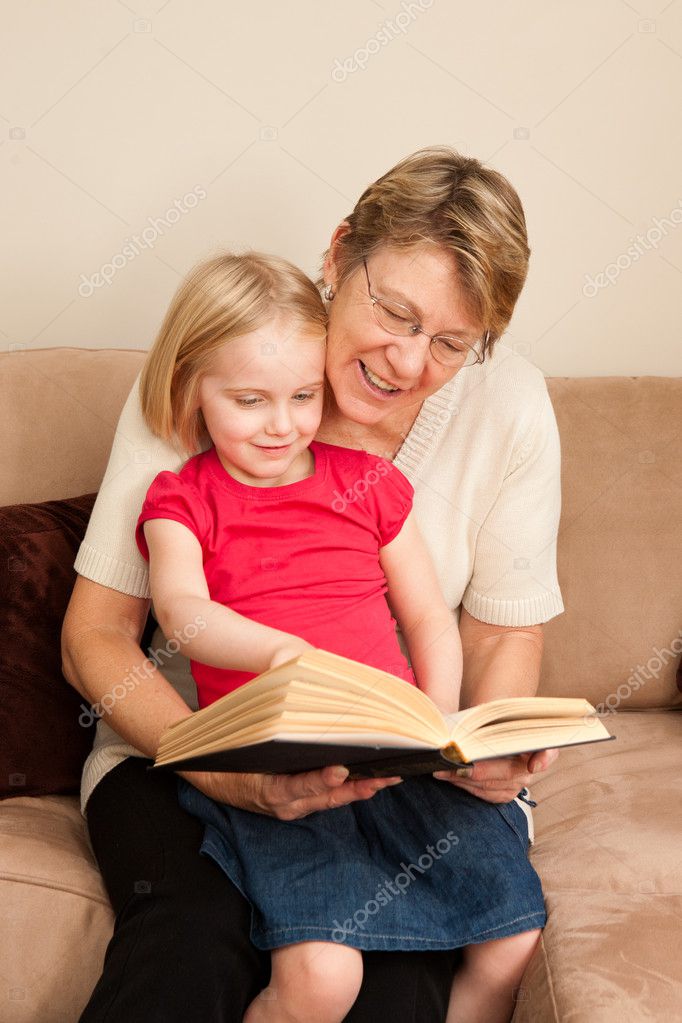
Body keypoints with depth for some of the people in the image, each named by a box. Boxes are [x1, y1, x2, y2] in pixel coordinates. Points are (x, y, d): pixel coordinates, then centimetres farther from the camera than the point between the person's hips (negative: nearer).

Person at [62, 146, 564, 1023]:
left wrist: (497, 751, -18)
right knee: (193, 945, -31)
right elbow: (94, 637, -10)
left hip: (405, 761, 2)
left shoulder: (507, 406, -6)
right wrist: (226, 773, -27)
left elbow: (504, 633, 5)